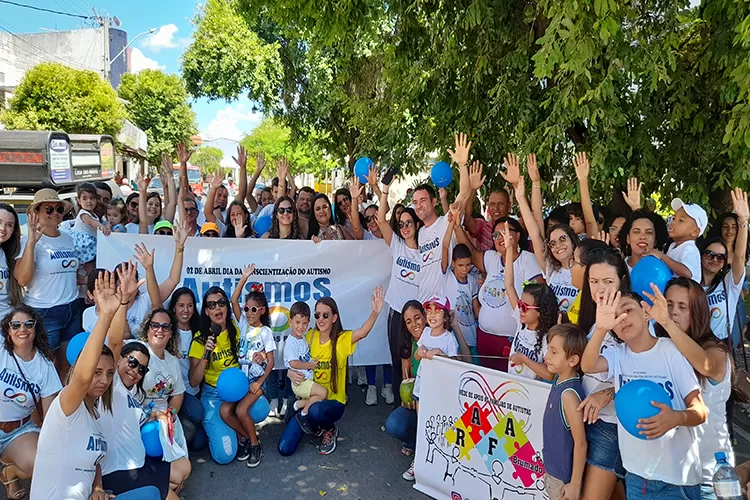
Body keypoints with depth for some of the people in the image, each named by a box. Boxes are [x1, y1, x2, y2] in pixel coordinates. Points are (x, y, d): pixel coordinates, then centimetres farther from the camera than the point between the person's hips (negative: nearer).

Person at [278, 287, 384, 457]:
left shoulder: (342, 339, -15)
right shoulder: (310, 336, -3)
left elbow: (362, 333, -36)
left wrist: (375, 313, -55)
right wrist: (291, 373, -20)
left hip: (333, 402, -4)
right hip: (309, 398, 4)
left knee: (315, 411, -39)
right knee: (285, 449, -4)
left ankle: (330, 430, -3)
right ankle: (315, 426, 25)